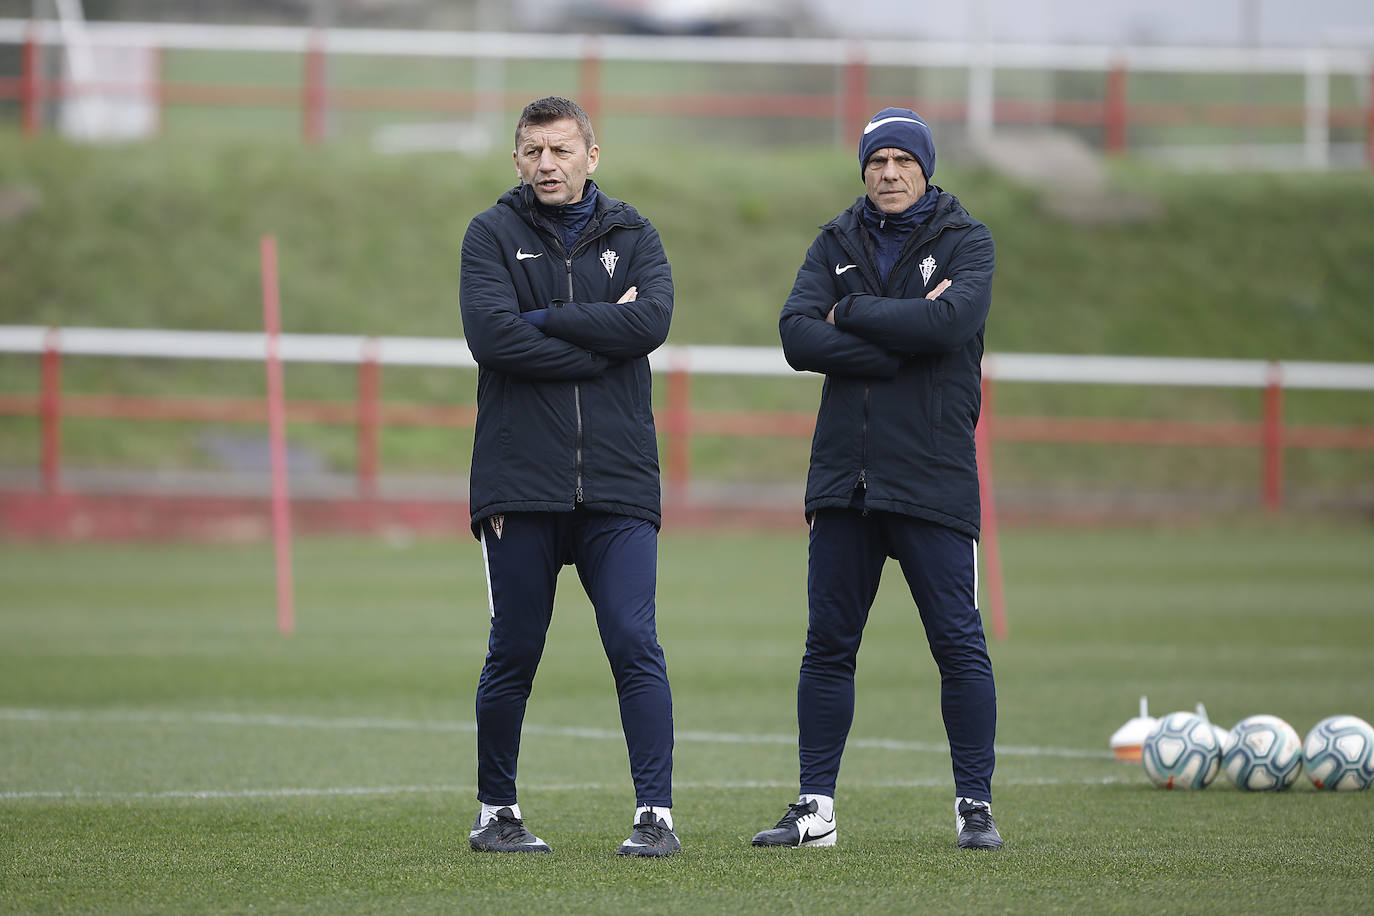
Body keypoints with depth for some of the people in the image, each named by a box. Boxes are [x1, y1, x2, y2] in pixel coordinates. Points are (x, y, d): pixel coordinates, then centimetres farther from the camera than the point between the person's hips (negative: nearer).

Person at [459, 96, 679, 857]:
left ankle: (656, 813, -7)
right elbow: (491, 336, -12)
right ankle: (496, 813, 18)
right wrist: (600, 338, -9)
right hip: (520, 481, -1)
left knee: (635, 647, -7)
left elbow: (651, 321, -8)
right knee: (513, 655, 5)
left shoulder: (631, 237, 11)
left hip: (618, 484, 1)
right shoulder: (492, 235, 5)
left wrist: (543, 320, -10)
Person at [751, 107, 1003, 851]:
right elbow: (797, 337, -4)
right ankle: (815, 808, 10)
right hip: (845, 477, 3)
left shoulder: (965, 242, 3)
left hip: (932, 478, -3)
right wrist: (900, 337, -13)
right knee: (828, 645, 5)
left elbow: (949, 322, -17)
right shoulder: (837, 243, 12)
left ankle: (976, 807, 3)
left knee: (958, 644, -3)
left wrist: (851, 314, -7)